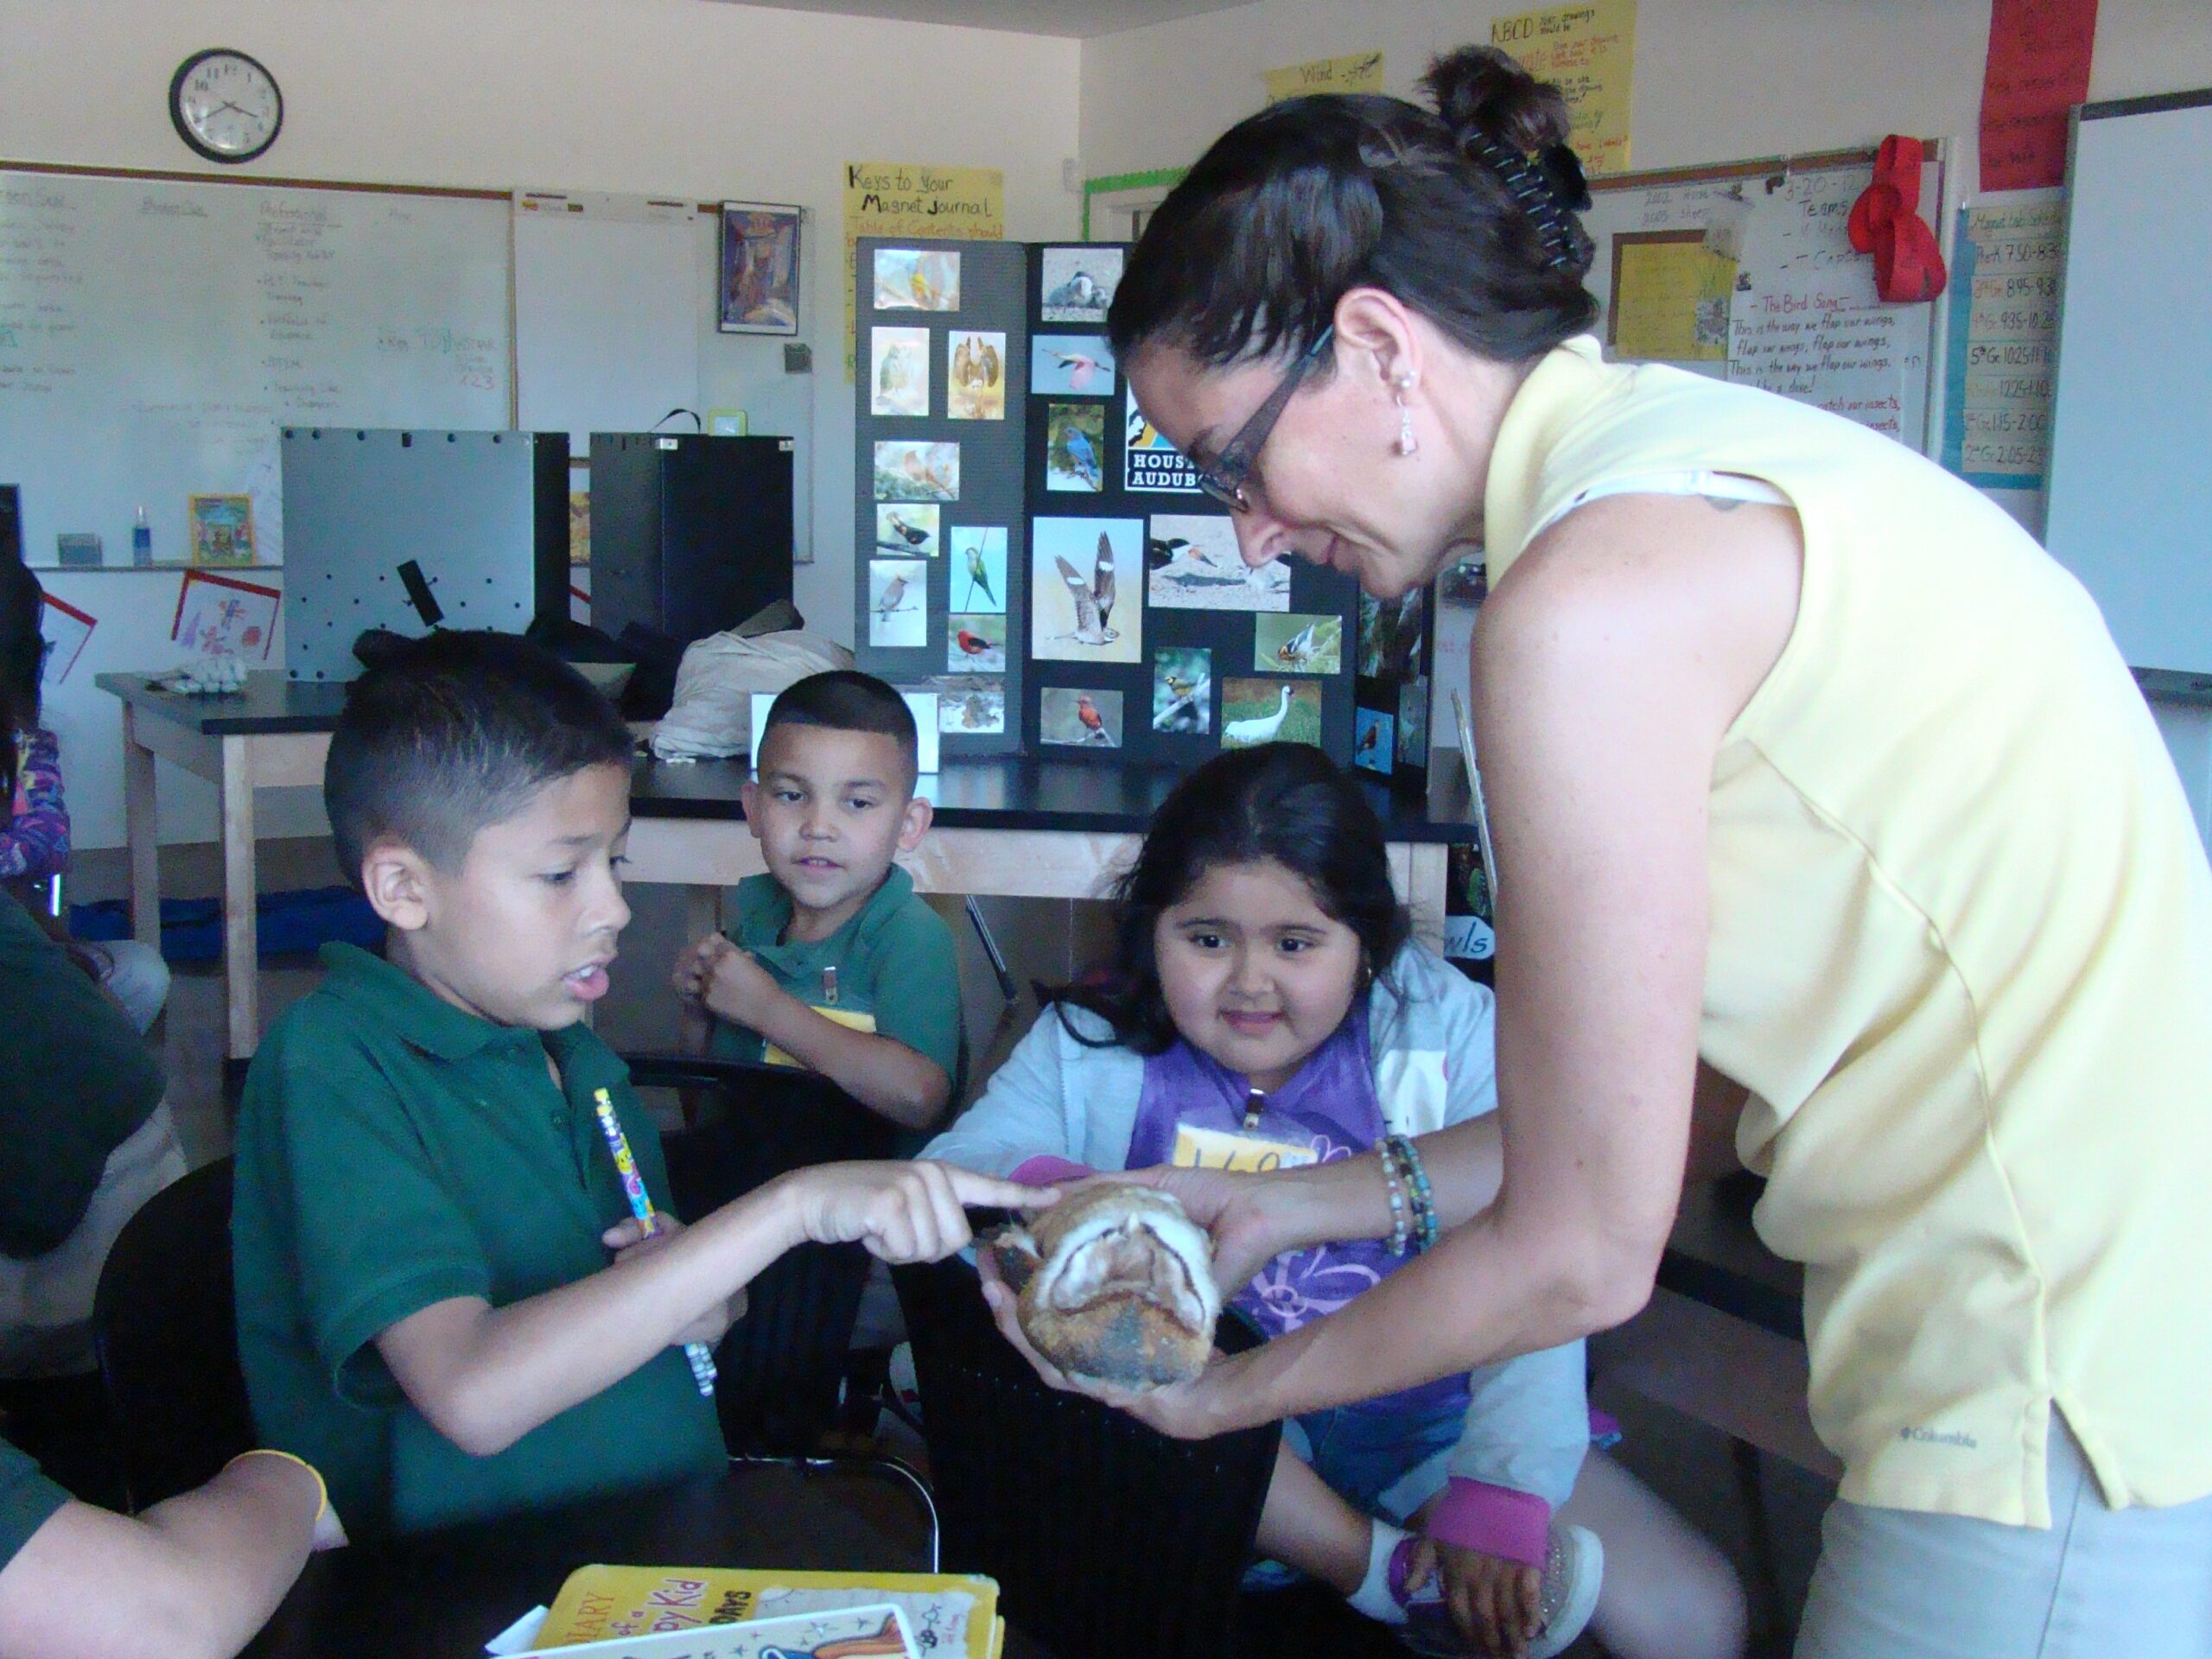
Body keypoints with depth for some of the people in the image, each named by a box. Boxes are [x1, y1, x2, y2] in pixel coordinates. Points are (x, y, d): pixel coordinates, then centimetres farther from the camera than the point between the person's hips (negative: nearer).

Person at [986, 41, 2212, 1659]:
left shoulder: (1595, 595, -19)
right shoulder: (1685, 439, 10)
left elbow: (1584, 1255, -11)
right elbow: (1692, 1097, 12)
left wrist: (1232, 1393, 5)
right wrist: (1310, 1202, 18)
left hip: (2067, 1434, -9)